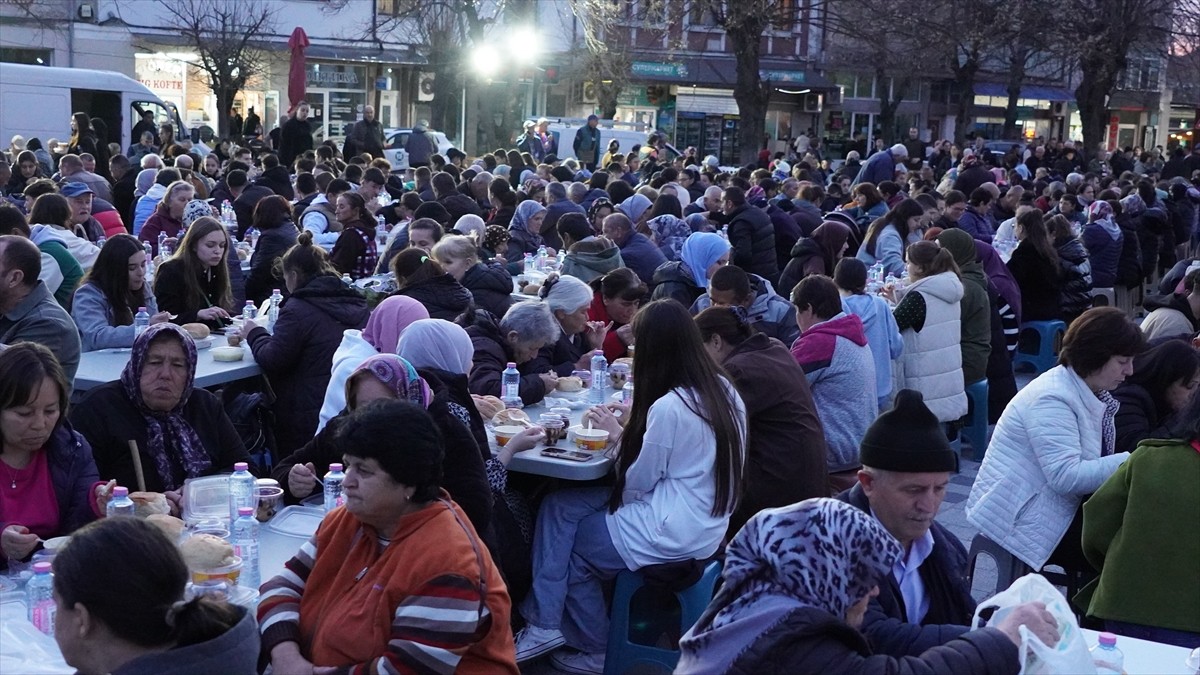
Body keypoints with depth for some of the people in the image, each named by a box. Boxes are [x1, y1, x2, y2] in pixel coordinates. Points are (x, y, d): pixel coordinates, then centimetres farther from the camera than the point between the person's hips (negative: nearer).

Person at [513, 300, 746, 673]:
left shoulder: (669, 406, -24)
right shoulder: (723, 390, 2)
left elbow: (636, 484, -13)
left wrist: (617, 435, 1)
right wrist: (633, 426, 4)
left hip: (671, 534, -9)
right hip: (704, 523, 9)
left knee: (568, 549, 14)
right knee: (559, 505, 6)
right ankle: (546, 623, 7)